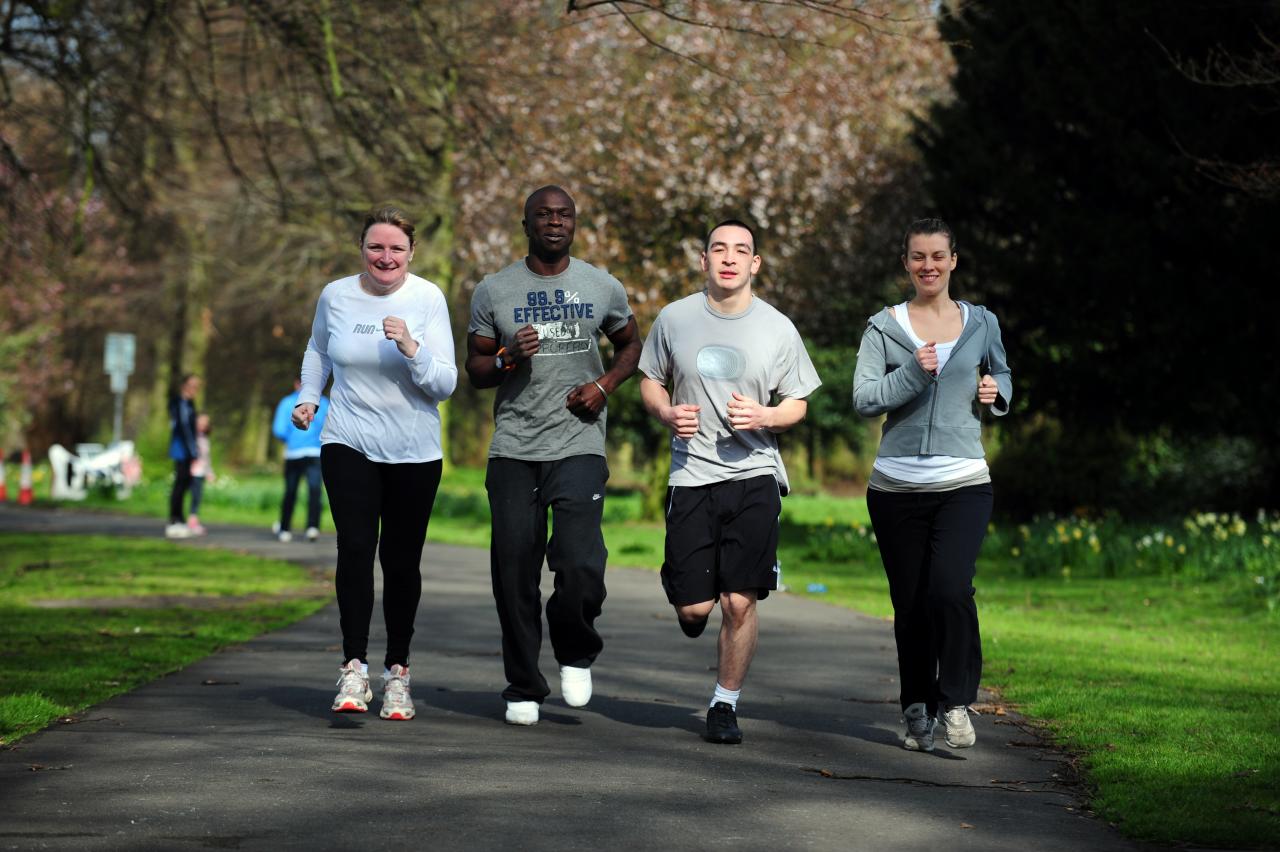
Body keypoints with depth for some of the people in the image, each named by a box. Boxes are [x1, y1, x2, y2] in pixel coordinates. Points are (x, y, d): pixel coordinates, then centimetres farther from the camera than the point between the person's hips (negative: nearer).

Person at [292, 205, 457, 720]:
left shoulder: (428, 299, -6)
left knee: (401, 561, 4)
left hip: (414, 451, -1)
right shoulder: (335, 296, 1)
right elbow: (318, 350, 23)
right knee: (355, 549, -16)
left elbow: (445, 385, -10)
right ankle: (354, 668, -14)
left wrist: (411, 348, -25)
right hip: (348, 445, 1)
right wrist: (308, 397, 10)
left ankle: (397, 672, 18)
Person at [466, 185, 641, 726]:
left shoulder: (603, 288, 7)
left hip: (579, 446, -1)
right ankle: (524, 689, 17)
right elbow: (475, 369, 10)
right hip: (513, 452, 1)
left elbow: (630, 345, 21)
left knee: (580, 566, -16)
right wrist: (508, 359, -12)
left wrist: (605, 384, 2)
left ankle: (576, 654, 14)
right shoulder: (493, 291, 5)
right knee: (515, 575, 1)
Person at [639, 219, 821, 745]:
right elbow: (650, 381, 17)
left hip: (754, 475, 0)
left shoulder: (778, 329, 3)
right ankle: (686, 592, 34)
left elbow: (798, 405, 10)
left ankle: (725, 705, 12)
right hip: (691, 476, 1)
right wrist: (667, 413, -5)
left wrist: (766, 417, -12)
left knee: (740, 602, -6)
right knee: (693, 608, -4)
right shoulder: (675, 319, 4)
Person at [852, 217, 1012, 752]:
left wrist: (995, 392, 5)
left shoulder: (981, 323, 10)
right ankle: (917, 710, 21)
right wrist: (914, 373, -16)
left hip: (963, 484, 0)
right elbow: (864, 399, -4)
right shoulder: (884, 327, 5)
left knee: (950, 588, -21)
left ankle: (956, 702, -6)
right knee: (910, 604, 5)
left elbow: (1002, 377, 27)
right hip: (897, 486, 0)